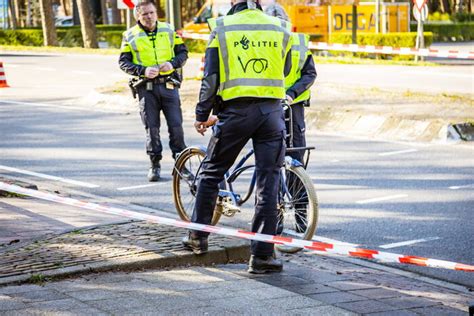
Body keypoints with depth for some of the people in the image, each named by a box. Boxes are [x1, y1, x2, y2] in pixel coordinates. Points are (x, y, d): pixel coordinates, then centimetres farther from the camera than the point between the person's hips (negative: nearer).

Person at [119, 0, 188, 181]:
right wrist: (143, 70, -15)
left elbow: (183, 52, 10)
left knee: (176, 125, -3)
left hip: (168, 85, 1)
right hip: (146, 87, -1)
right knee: (152, 127, 2)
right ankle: (155, 165, 13)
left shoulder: (169, 30, 7)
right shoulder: (130, 36, 2)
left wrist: (172, 63, -10)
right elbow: (123, 62, 1)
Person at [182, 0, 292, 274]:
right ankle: (262, 255, 2)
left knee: (211, 172, 16)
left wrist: (202, 114, 8)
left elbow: (211, 78, -2)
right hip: (272, 111, 1)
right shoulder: (280, 29, 6)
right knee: (268, 181, 3)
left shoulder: (222, 28, 0)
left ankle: (198, 236, 24)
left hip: (236, 110, -1)